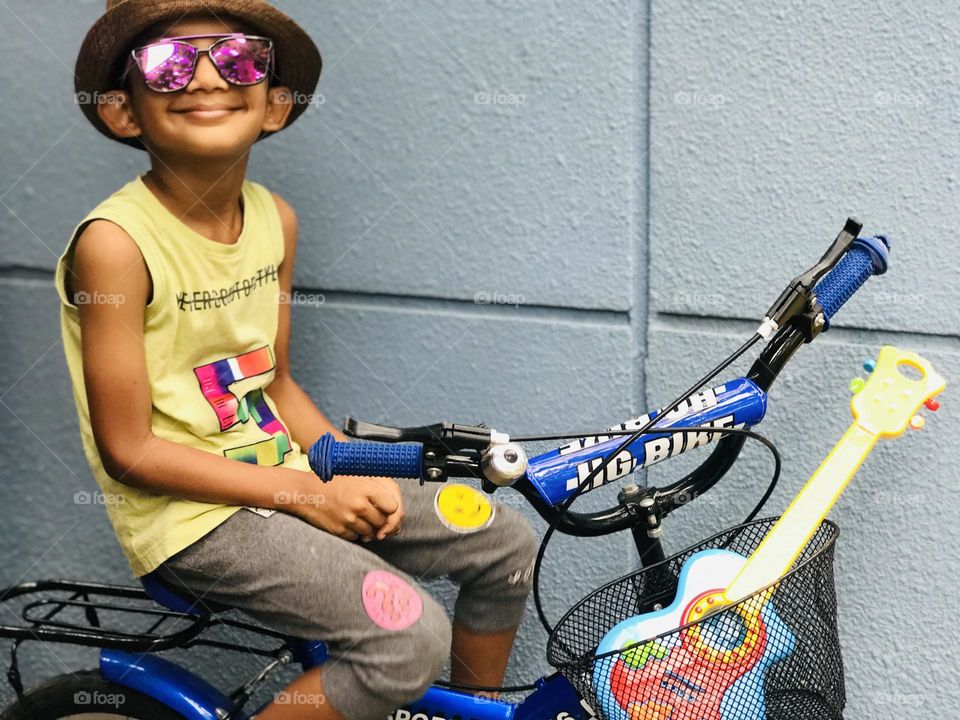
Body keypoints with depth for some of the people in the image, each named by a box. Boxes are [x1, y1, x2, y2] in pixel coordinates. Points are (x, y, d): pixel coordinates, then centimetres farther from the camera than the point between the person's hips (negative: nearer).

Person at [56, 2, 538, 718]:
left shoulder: (274, 218, 3)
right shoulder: (117, 242, -19)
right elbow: (129, 451, -18)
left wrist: (352, 471, -5)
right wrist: (304, 493, -17)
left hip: (287, 479, 8)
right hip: (191, 512, -7)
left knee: (507, 542, 6)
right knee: (410, 638, -23)